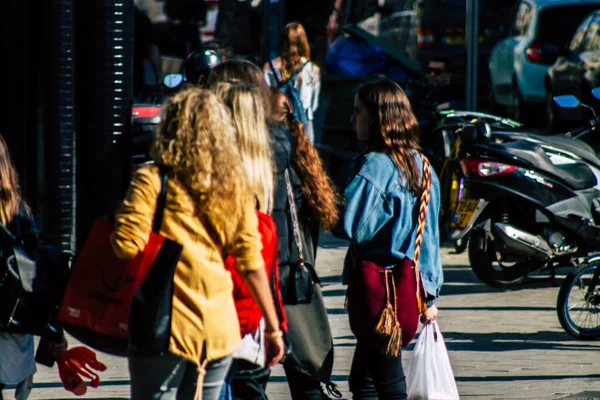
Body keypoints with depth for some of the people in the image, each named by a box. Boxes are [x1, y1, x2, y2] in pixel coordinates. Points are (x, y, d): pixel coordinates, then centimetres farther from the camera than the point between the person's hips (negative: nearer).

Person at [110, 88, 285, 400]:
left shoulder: (152, 181, -8)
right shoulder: (234, 186, 6)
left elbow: (127, 247, -17)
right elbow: (252, 264, 5)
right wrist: (273, 328, 10)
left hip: (165, 327, -5)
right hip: (220, 331, 5)